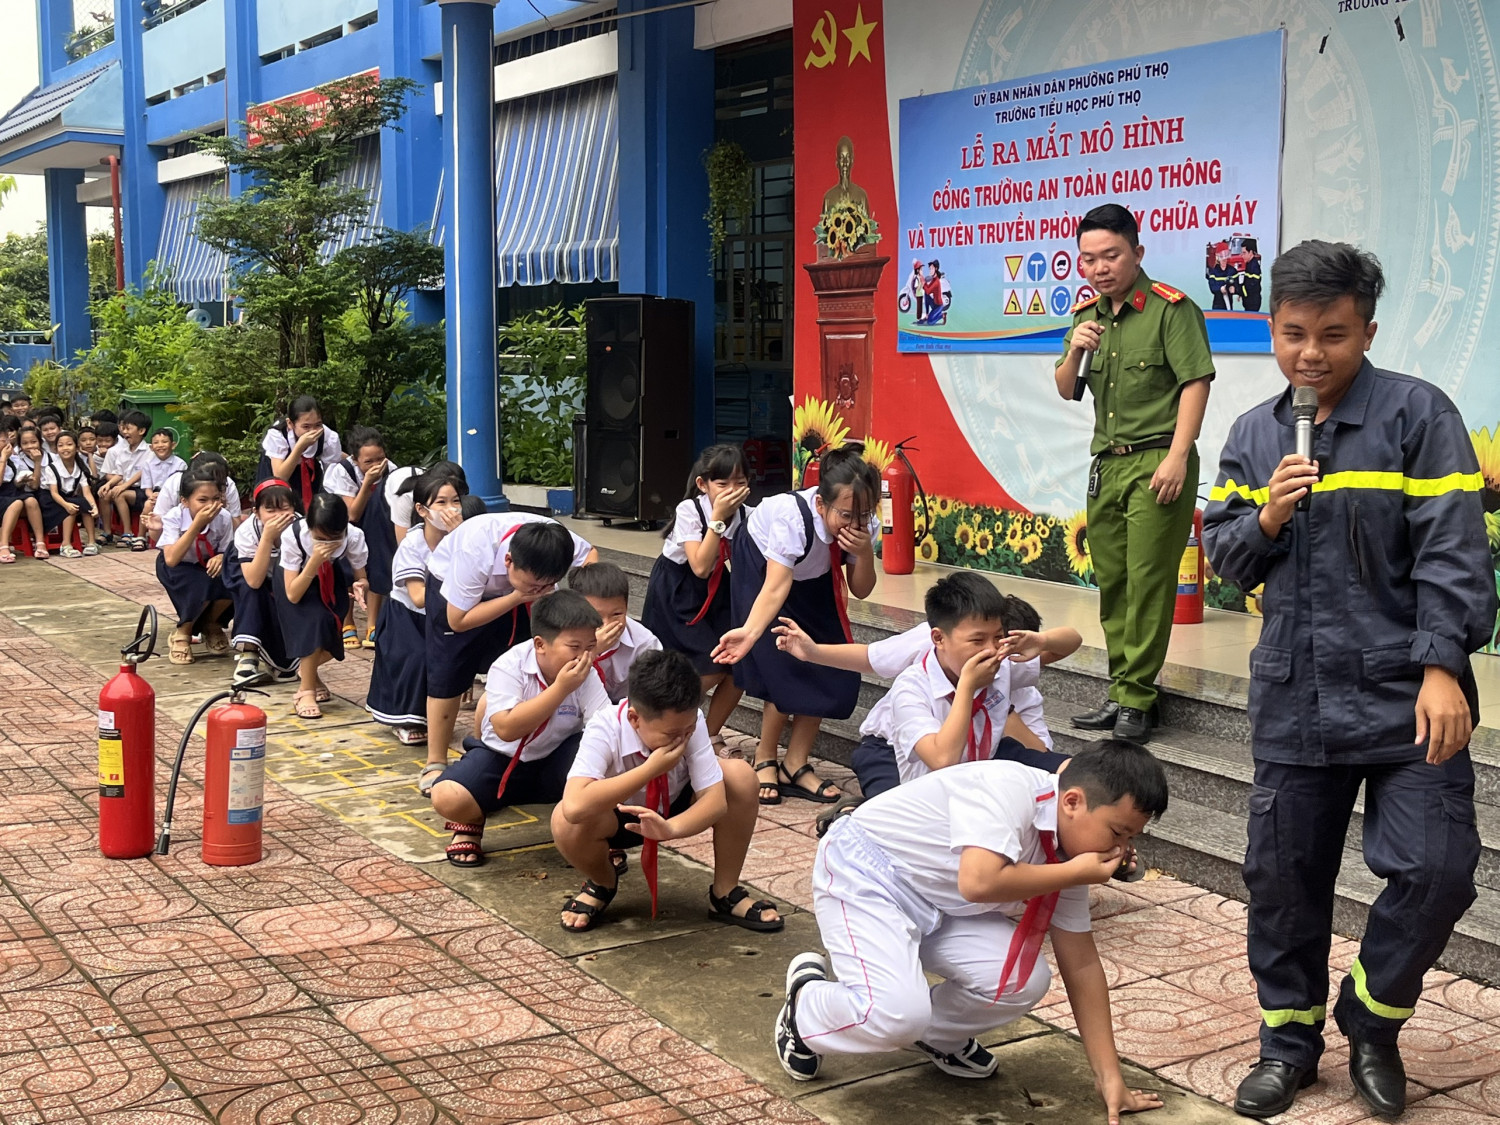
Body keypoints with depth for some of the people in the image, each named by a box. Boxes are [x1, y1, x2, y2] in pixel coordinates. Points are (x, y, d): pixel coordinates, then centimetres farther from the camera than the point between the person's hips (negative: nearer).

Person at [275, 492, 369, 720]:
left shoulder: (354, 536, -31)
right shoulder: (293, 536, -36)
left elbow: (361, 578, -16)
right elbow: (293, 595, -33)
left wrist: (359, 587, -41)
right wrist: (315, 561, -47)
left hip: (332, 577, 3)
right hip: (299, 579, -2)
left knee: (331, 642, -10)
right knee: (314, 619, -30)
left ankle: (307, 670, 27)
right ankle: (305, 691, -15)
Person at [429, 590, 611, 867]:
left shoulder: (587, 676, -15)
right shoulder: (508, 667, -23)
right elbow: (506, 729, -35)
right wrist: (560, 688, -38)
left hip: (555, 761, 2)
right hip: (501, 758, -2)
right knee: (447, 798, -30)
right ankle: (471, 822, 11)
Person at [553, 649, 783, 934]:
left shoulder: (690, 721, -26)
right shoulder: (604, 730, -34)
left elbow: (716, 800, -26)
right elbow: (574, 807, -49)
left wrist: (671, 828, -46)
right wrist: (651, 769, -47)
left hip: (676, 811, 2)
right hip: (621, 818, -2)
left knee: (741, 775, -24)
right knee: (566, 823, -36)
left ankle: (725, 894, -4)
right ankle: (602, 884, 1)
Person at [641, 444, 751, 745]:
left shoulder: (746, 516, -10)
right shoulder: (690, 510, -23)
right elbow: (700, 567, -31)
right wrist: (718, 517, -32)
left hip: (713, 590, 5)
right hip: (675, 591, -5)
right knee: (711, 669, -17)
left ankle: (711, 735, 13)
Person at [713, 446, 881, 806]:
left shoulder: (863, 524, -25)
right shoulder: (792, 518, -41)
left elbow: (861, 590, -18)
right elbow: (775, 587, -50)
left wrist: (864, 553, -38)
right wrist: (749, 632, -66)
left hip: (813, 579, 5)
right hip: (762, 566, -5)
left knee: (834, 674, -6)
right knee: (785, 672, -17)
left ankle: (795, 767, 9)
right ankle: (765, 763, 4)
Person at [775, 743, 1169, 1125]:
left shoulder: (1065, 854, -4)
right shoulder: (1011, 789, -29)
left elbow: (1081, 964, 2)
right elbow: (979, 882, -42)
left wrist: (1109, 1077, 0)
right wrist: (1077, 874, -27)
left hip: (935, 904, 8)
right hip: (863, 871, -8)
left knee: (1025, 981, -13)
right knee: (898, 1014, -28)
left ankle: (939, 1036, 18)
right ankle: (805, 1013, 6)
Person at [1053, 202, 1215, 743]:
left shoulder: (1170, 308, -8)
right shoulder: (1087, 315, 14)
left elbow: (1195, 382, -13)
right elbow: (1067, 391, 17)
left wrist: (1177, 458, -20)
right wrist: (1075, 352, -4)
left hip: (1157, 461, -7)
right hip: (1106, 463, 7)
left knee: (1148, 581, -7)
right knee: (1111, 582, 10)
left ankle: (1136, 699, -1)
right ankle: (1121, 692, 19)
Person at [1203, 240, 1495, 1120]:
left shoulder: (1417, 414, -5)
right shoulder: (1254, 436, 10)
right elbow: (1224, 556, 13)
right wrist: (1265, 517, -8)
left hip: (1405, 698, -4)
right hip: (1293, 701, 4)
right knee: (1283, 874, 9)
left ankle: (1372, 1021, 18)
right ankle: (1291, 1040, 28)